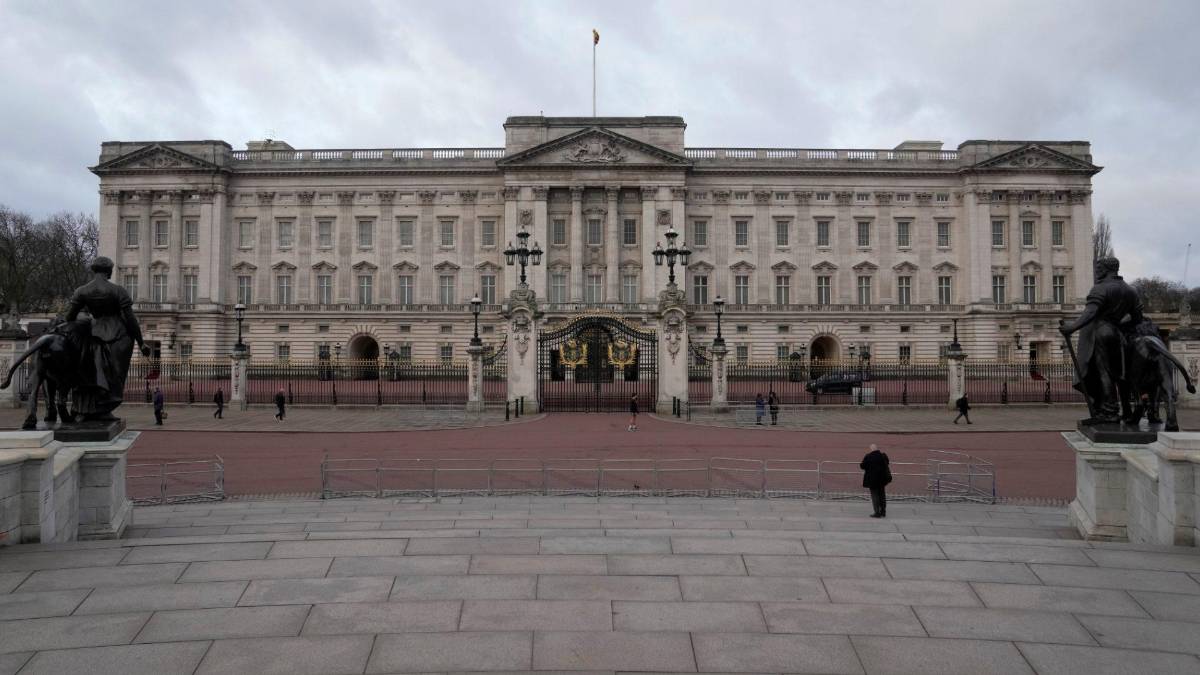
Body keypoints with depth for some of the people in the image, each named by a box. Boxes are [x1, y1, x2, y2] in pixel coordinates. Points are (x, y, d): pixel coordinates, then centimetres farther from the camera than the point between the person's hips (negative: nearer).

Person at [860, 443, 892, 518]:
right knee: (881, 494, 17)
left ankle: (877, 512, -1)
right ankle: (883, 511, 24)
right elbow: (886, 465, 12)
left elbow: (862, 466, -11)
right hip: (882, 478, 5)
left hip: (872, 479, -5)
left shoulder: (868, 457, -16)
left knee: (874, 495, 1)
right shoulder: (883, 456, -2)